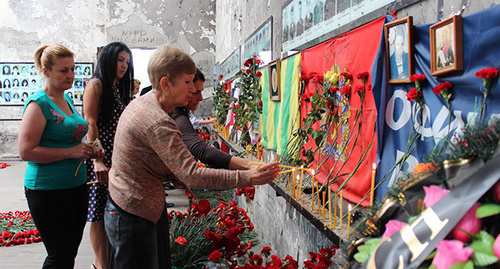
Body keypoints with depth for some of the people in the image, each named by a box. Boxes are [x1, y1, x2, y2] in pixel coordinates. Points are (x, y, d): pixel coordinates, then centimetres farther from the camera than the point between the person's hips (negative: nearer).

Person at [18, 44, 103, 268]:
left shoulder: (66, 99, 12)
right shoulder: (39, 103, -13)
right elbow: (26, 151, -19)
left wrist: (87, 151, 8)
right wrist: (70, 152, -21)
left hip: (76, 185, 8)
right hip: (47, 190, -8)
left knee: (71, 249, 15)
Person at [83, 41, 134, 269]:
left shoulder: (120, 89, 19)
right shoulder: (96, 85, -5)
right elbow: (90, 125, -14)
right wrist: (98, 160, -20)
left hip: (118, 158, 7)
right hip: (101, 158, -7)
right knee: (100, 215, -2)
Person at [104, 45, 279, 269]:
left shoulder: (140, 103, 6)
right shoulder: (158, 123, -26)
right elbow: (191, 175, -30)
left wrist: (180, 177, 2)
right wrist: (248, 178, -30)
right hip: (133, 217, -10)